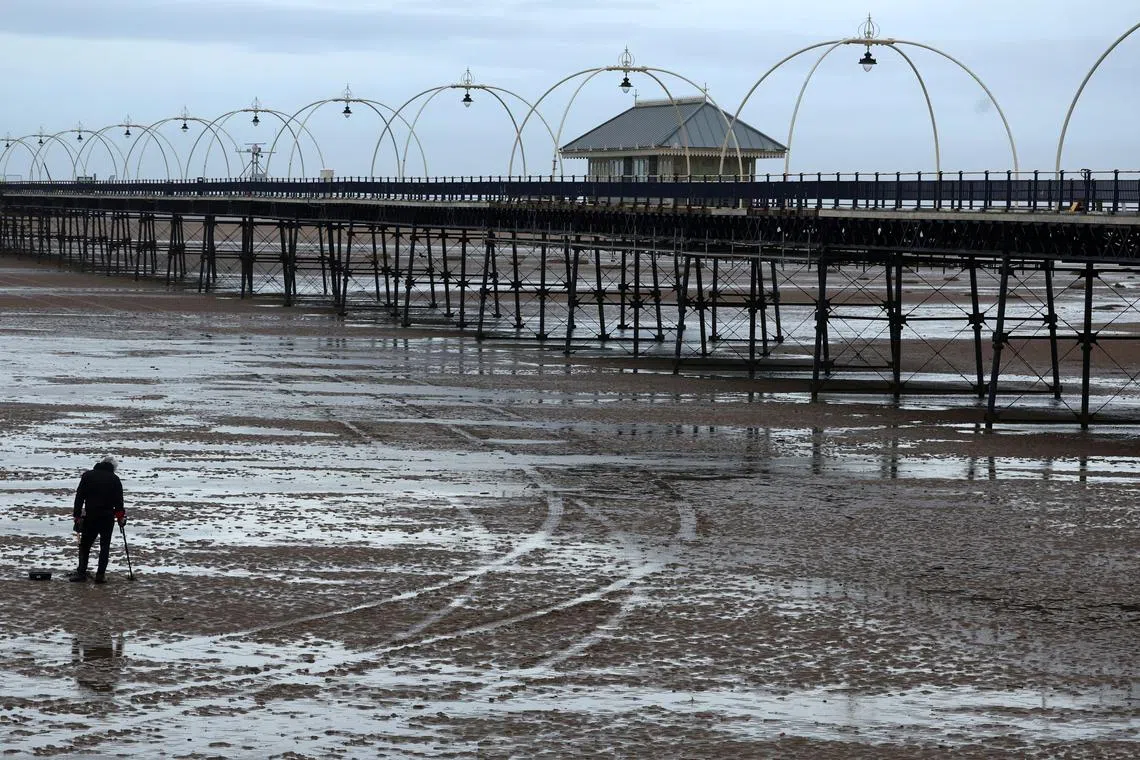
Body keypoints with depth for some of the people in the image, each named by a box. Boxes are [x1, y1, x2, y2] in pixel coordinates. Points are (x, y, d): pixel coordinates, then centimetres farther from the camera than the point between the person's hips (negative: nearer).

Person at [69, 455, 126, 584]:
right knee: (105, 546, 7)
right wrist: (121, 517, 9)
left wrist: (77, 516, 3)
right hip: (108, 518, 0)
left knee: (85, 545, 10)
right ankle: (100, 575, 3)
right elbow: (119, 501, 0)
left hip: (90, 517, 0)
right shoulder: (114, 479, 1)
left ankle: (81, 573, 6)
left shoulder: (88, 475, 2)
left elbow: (79, 497, 0)